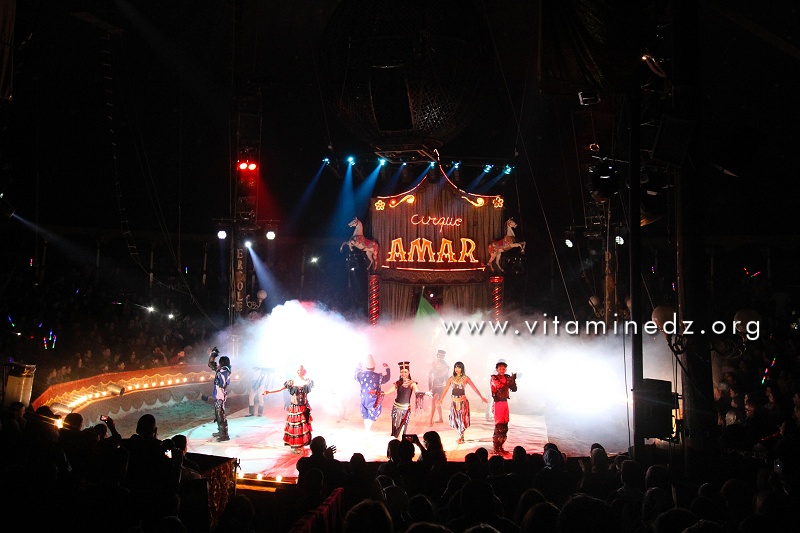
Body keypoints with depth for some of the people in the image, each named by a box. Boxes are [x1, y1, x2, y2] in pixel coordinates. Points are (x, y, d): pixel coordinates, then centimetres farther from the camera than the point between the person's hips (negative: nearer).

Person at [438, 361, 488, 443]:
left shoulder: (465, 378, -2)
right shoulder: (451, 378, 5)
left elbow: (474, 388, -3)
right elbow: (445, 389, 6)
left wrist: (481, 397, -7)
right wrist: (441, 399, 1)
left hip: (462, 400, -3)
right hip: (454, 400, 3)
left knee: (462, 418, -1)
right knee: (455, 418, 4)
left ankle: (461, 437, 14)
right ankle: (461, 436, 21)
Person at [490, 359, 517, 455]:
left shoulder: (507, 377, 9)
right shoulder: (494, 378, -6)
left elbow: (514, 389, 2)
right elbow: (500, 386, -23)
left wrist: (513, 381, -15)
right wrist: (509, 381, -33)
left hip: (505, 403, 6)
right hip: (497, 403, -6)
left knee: (505, 427, 9)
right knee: (499, 426, -7)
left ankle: (500, 447, 19)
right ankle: (496, 449, -1)